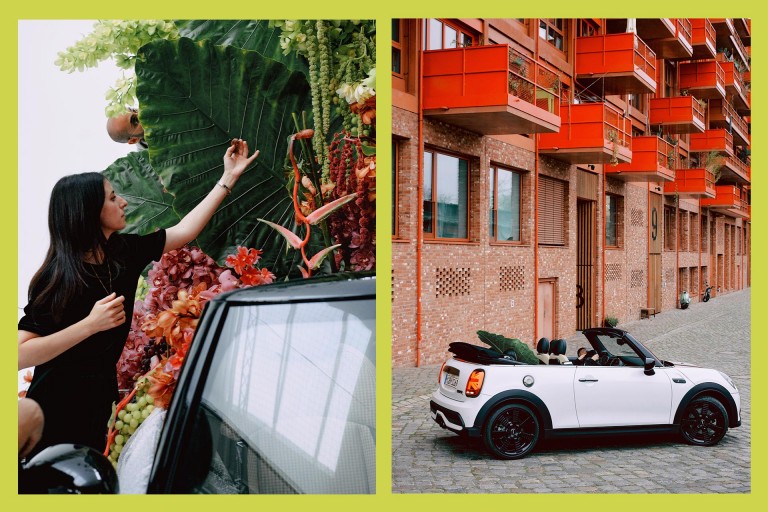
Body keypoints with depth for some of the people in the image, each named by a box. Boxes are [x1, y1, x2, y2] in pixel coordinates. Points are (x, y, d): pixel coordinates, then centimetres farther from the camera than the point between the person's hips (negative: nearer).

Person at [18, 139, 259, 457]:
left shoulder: (123, 252, -2)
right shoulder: (57, 278, -21)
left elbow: (185, 231, 7)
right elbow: (19, 354, -25)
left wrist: (229, 177, 8)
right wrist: (90, 324, -31)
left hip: (98, 400, 7)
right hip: (55, 414, -7)